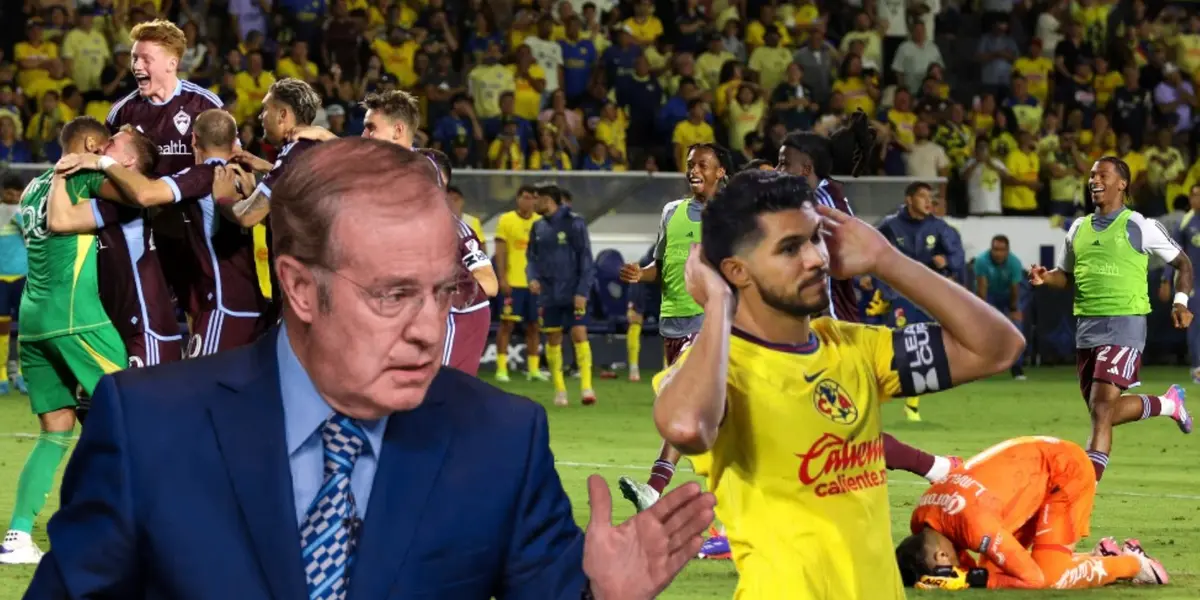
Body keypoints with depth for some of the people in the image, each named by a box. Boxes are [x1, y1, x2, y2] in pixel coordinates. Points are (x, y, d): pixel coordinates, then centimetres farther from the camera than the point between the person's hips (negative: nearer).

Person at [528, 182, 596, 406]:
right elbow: (532, 257, 14)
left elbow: (585, 258, -7)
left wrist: (582, 292, -13)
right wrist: (533, 278, -7)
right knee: (553, 339, 4)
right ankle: (559, 389, 11)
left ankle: (586, 387, -10)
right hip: (548, 295, 5)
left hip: (573, 294, -5)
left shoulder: (574, 223, -7)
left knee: (579, 335, -12)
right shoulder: (538, 227, 9)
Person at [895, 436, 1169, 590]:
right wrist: (971, 573, -18)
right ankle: (1101, 557, 15)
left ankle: (1132, 563, 6)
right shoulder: (921, 522, -11)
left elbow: (1034, 578, -28)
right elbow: (963, 567, 4)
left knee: (1050, 577, -19)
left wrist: (973, 580, -28)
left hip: (1066, 469, -9)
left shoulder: (973, 523, -36)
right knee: (994, 566, 0)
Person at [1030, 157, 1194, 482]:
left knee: (1102, 408, -16)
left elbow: (1182, 263, 5)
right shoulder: (1078, 229, 13)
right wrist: (1046, 277, 2)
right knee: (1104, 411, 13)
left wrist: (1180, 301, -11)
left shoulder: (1139, 227, -3)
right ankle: (1167, 404, 37)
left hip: (1124, 323, -7)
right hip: (1087, 325, 7)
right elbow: (1067, 275, 24)